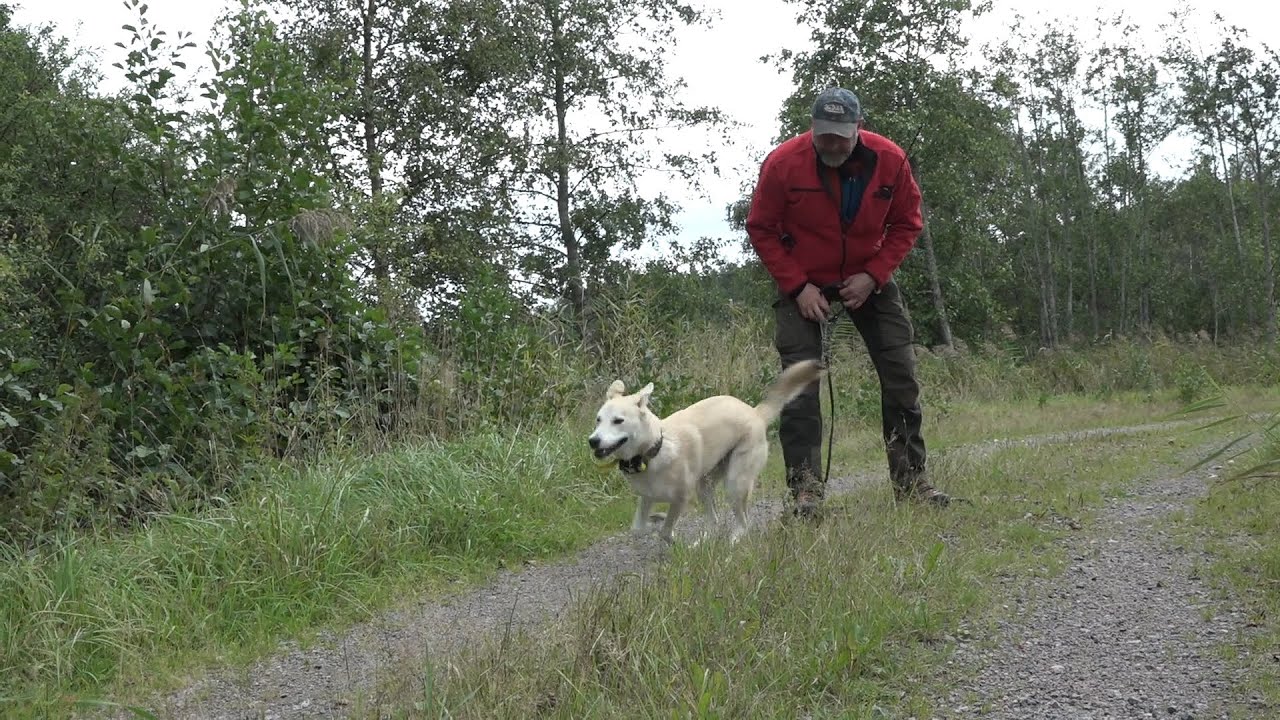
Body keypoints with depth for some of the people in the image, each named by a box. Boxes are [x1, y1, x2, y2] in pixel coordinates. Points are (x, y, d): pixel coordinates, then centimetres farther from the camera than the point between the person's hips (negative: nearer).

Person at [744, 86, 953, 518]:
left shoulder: (890, 160, -15)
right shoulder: (782, 163, -20)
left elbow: (906, 224, -2)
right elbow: (761, 231, -10)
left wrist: (872, 276, -14)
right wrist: (798, 287, -17)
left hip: (868, 278, 2)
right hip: (803, 281, -2)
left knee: (901, 373, 0)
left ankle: (911, 480, 11)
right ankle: (806, 490, -9)